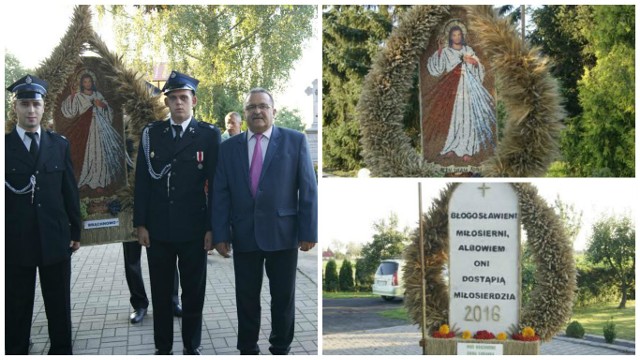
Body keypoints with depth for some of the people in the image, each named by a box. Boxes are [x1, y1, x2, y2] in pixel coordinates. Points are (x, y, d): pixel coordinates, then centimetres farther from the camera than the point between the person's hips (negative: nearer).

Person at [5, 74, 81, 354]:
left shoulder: (60, 144, 6)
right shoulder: (5, 145, -2)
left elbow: (70, 191, 8)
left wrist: (75, 231, 7)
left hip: (56, 239, 2)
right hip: (15, 242, -2)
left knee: (59, 306, 12)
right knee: (16, 309, 8)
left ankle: (62, 351, 25)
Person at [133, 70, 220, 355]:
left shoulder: (209, 135, -2)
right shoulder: (151, 133, 4)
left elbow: (216, 184, -3)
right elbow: (142, 181, 4)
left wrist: (212, 227, -5)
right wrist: (140, 224, 0)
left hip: (193, 230, -1)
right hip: (157, 229, 2)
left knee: (194, 292, 9)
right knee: (160, 293, 10)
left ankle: (191, 346, 24)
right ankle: (163, 347, 24)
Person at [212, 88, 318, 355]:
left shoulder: (295, 141, 1)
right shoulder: (229, 147, 7)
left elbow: (308, 189, -2)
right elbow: (220, 194, 4)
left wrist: (308, 232, -7)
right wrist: (220, 234, -2)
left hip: (282, 233, -1)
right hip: (243, 235, 2)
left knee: (283, 298, 9)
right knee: (246, 299, 10)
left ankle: (281, 349, 26)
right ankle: (247, 350, 24)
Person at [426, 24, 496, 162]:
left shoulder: (468, 50, 15)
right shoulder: (445, 52, 7)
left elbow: (478, 68, 15)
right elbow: (437, 70, -4)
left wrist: (475, 62, -7)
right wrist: (438, 53, -14)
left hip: (469, 86, 2)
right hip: (453, 87, -2)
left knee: (468, 116, -3)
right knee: (453, 115, -5)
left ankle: (465, 149, 1)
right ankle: (453, 147, 4)